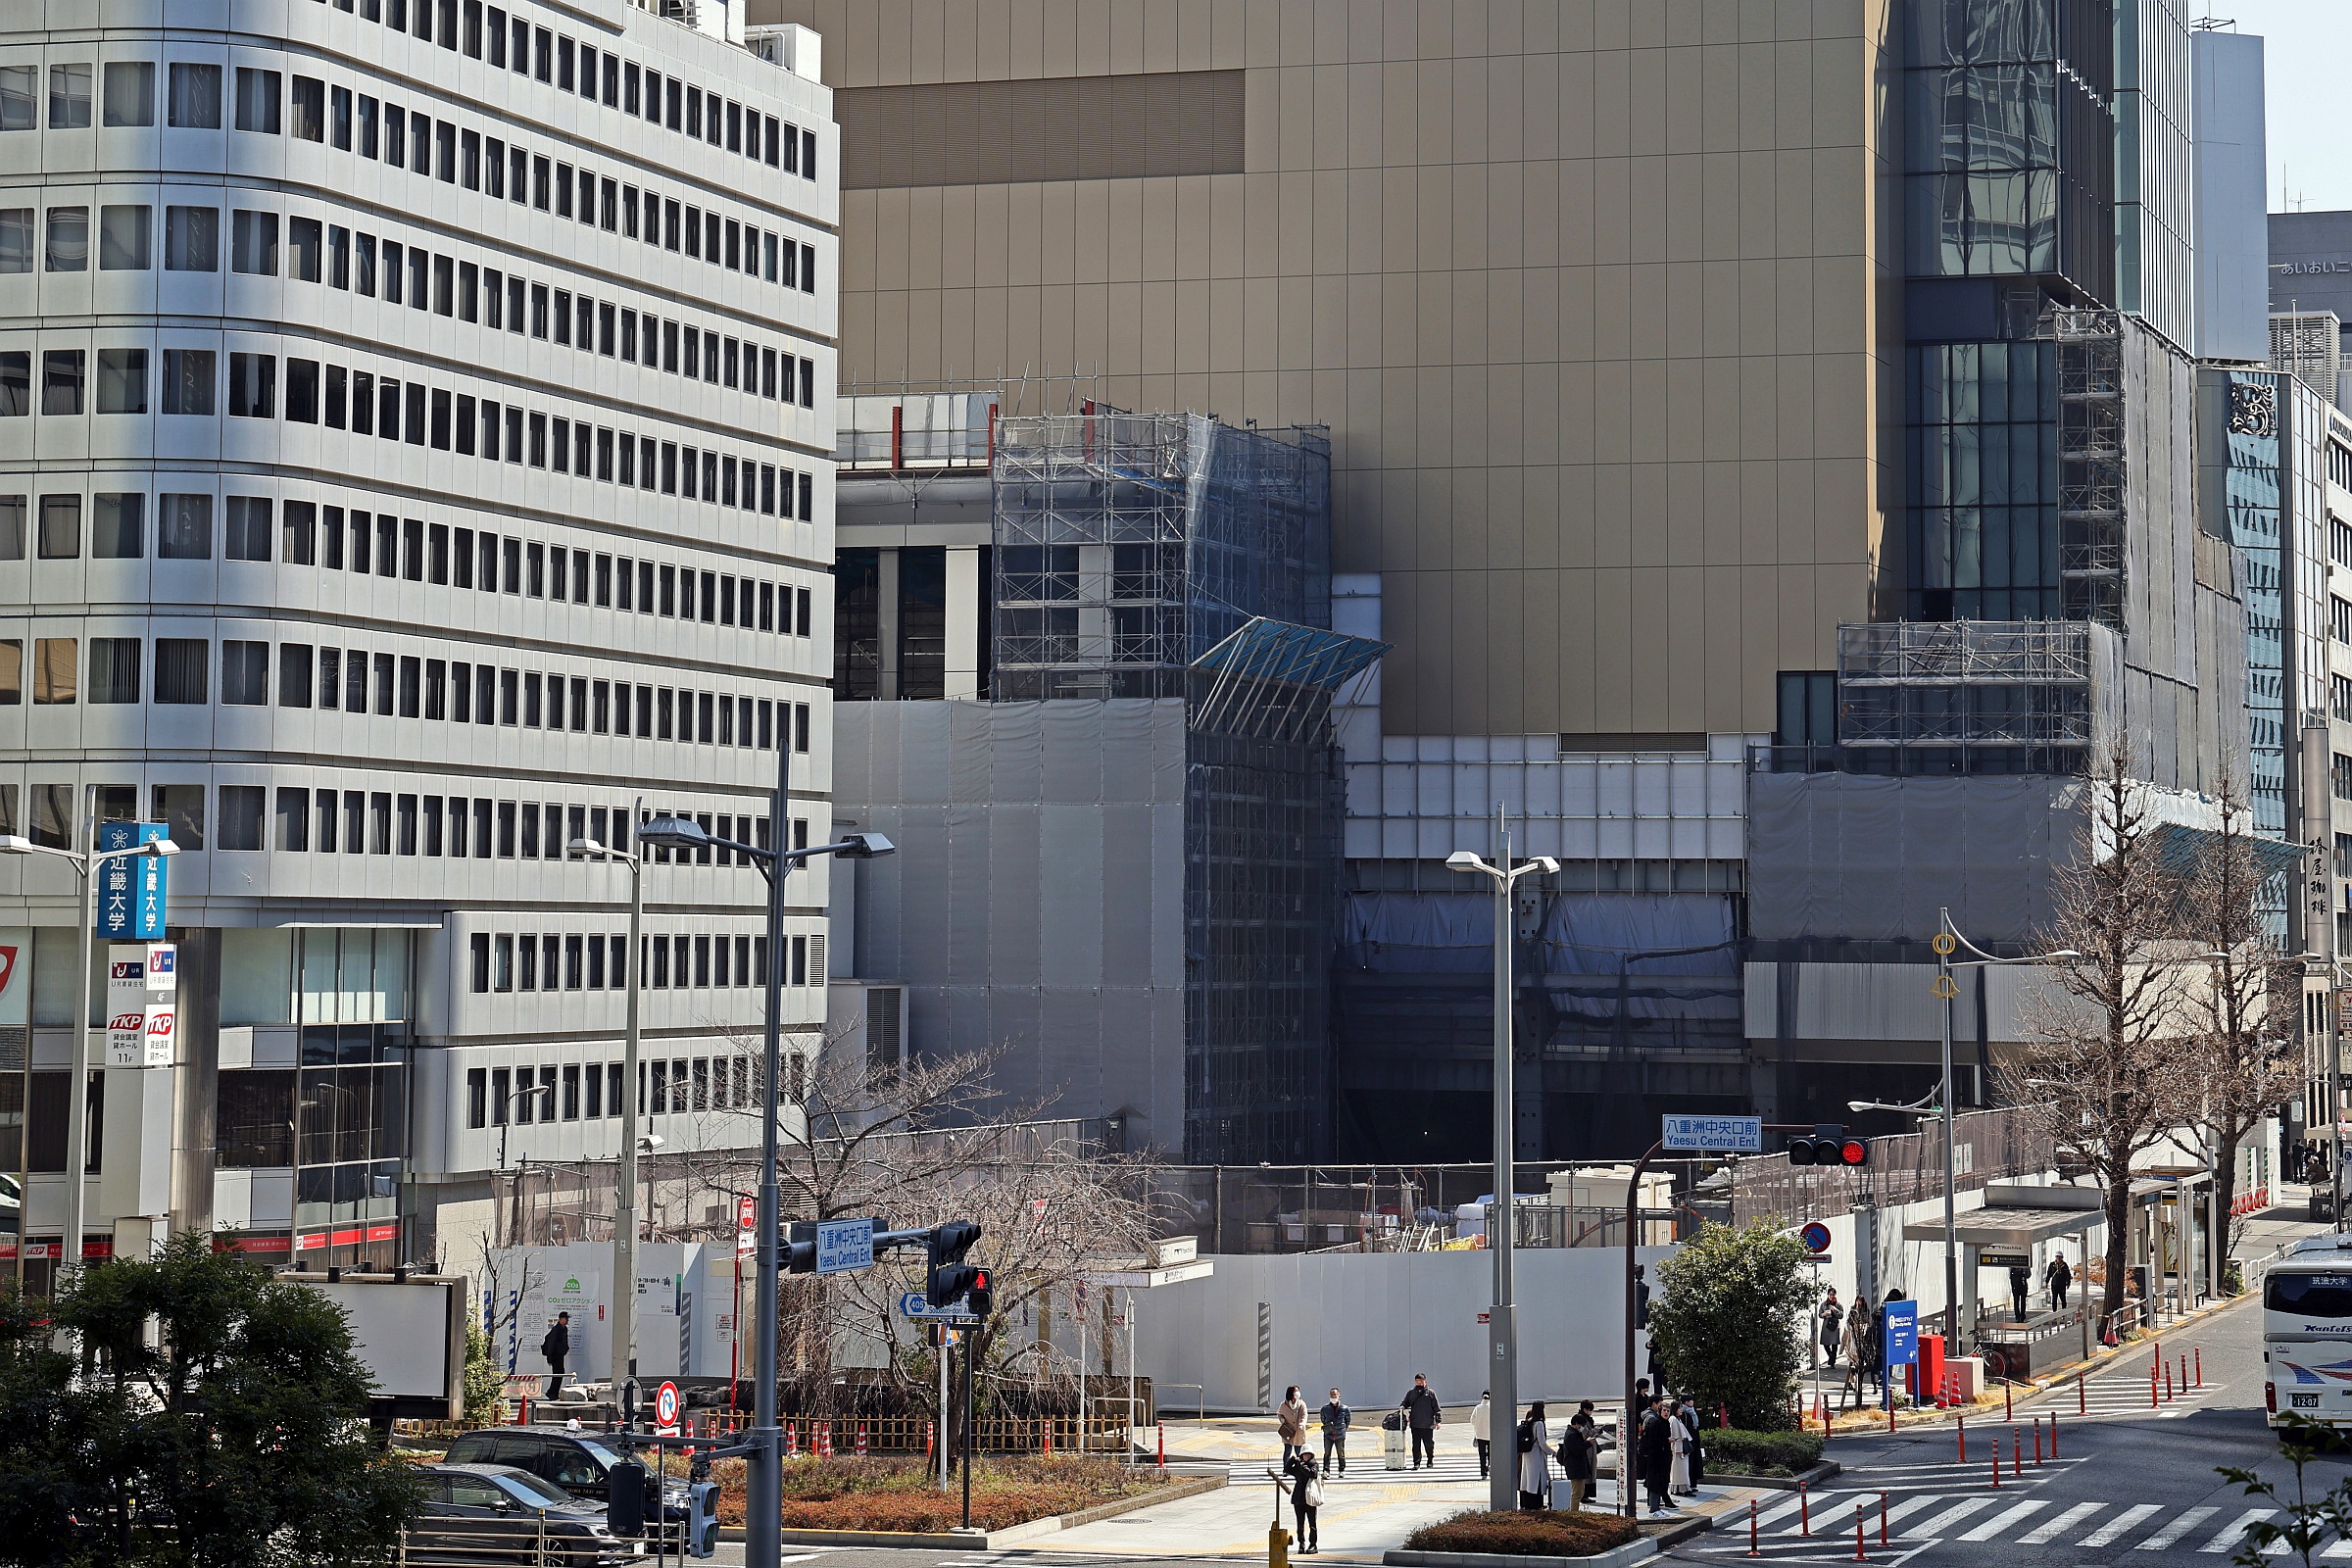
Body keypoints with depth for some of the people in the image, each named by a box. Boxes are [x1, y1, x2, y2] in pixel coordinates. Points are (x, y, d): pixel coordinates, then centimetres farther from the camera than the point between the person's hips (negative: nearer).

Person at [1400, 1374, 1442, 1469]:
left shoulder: (1431, 1393, 3)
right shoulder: (1411, 1393, 10)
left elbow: (1436, 1408, 3)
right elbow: (1406, 1403, 18)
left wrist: (1438, 1421, -1)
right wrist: (1402, 1407, -6)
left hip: (1428, 1425, -2)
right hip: (1415, 1425, 2)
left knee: (1429, 1444, 6)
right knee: (1416, 1445, 1)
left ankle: (1430, 1461, 23)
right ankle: (1417, 1463, 5)